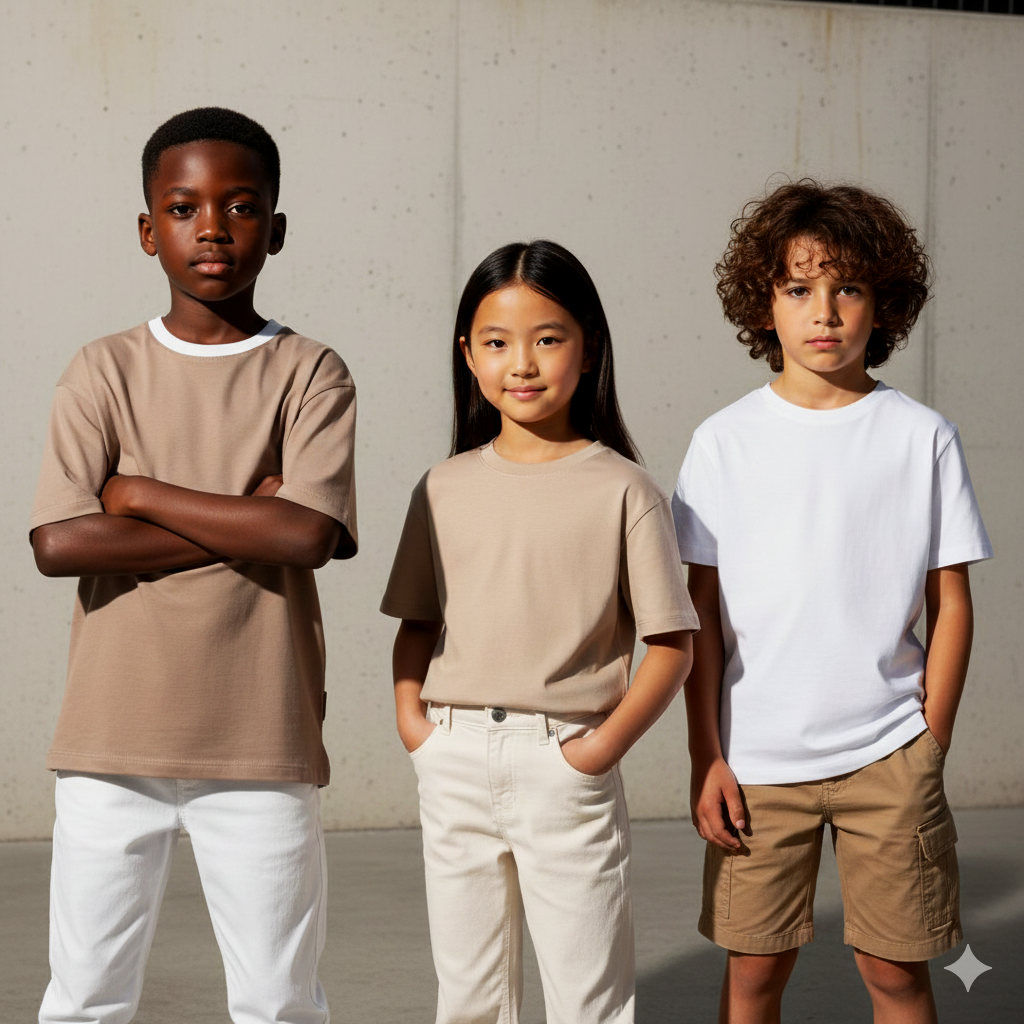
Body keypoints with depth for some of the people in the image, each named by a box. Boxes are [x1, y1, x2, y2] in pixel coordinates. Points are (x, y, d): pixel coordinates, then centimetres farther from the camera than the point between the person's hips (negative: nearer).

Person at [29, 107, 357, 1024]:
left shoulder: (310, 374, 1)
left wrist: (139, 492, -9)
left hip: (260, 743, -1)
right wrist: (241, 523, -11)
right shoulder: (104, 372, 3)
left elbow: (309, 535, -15)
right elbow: (59, 543, -10)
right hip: (113, 741, 1)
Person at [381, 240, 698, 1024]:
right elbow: (416, 622, 14)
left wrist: (609, 740, -14)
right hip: (456, 765, 4)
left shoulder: (621, 489, -4)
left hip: (565, 765, -4)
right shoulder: (446, 488, 7)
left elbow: (671, 644, -4)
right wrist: (410, 716, -2)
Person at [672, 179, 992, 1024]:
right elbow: (701, 612, 3)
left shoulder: (922, 437, 0)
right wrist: (706, 756, 0)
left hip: (886, 753, 0)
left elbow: (950, 605, 3)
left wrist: (931, 747, 0)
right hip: (757, 757, 1)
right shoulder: (727, 442, 2)